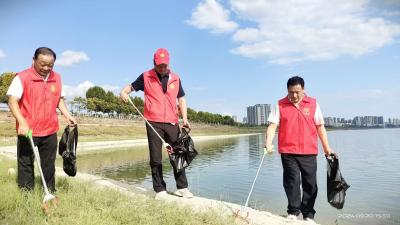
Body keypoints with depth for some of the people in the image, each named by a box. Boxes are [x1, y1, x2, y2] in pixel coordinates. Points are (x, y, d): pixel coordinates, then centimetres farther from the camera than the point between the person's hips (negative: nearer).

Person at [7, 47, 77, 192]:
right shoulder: (22, 77, -8)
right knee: (26, 167, 7)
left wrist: (67, 115, 4)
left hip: (50, 131, 4)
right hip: (28, 131, -4)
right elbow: (12, 101, -14)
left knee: (49, 166, 13)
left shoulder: (57, 78, 7)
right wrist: (22, 122, -28)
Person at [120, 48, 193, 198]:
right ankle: (160, 190, 14)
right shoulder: (146, 77, 3)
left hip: (172, 123, 2)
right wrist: (124, 92, -16)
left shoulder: (175, 78, 10)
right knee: (155, 158, 3)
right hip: (154, 123, -2)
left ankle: (182, 188, 17)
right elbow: (130, 87, 8)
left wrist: (184, 118, 6)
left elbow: (181, 99, 16)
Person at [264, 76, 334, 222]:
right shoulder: (280, 105, 2)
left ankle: (308, 215, 23)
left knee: (310, 184, 8)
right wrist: (268, 143, -18)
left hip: (309, 152, 2)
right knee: (292, 181, -3)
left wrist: (326, 147, 9)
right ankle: (293, 212, 14)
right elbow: (272, 125, -4)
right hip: (288, 152, -1)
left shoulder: (313, 104, 6)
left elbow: (320, 127, 9)